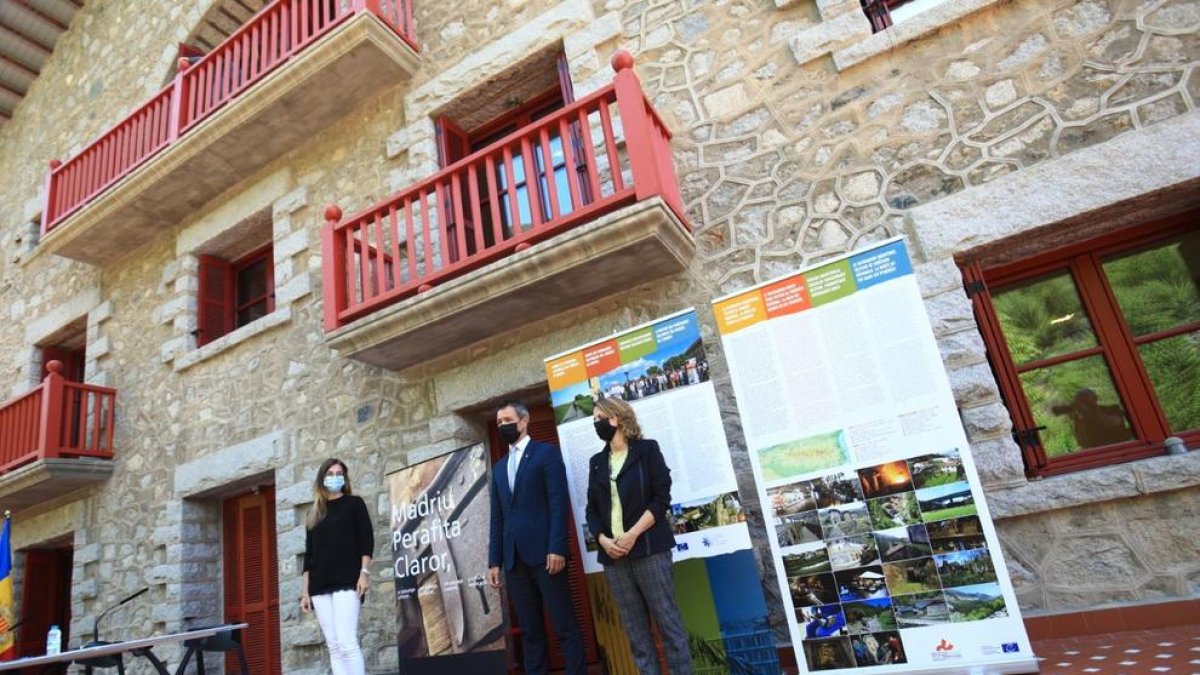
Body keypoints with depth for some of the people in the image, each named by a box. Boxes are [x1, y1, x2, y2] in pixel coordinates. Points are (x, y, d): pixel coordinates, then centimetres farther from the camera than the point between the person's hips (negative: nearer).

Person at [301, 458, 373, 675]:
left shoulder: (354, 503, 7)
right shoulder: (314, 513, 18)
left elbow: (366, 540, 0)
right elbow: (308, 554, 16)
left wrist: (364, 572, -12)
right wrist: (305, 591, 11)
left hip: (347, 581, -4)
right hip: (320, 586, 4)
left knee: (346, 642, -14)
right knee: (333, 646, 2)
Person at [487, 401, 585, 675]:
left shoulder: (546, 453, 2)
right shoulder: (499, 467, 20)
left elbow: (559, 503, -8)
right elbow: (497, 518, 17)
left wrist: (557, 548, -16)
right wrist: (494, 561, 10)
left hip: (543, 553, -6)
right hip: (514, 558, 6)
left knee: (565, 627, -3)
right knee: (529, 631, 10)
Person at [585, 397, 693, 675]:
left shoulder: (646, 449, 2)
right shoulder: (596, 462, 15)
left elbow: (661, 498, -5)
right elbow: (592, 510, 13)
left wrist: (633, 535, -14)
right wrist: (603, 540, -6)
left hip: (648, 548, -4)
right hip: (613, 555, 4)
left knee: (668, 621, -3)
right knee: (635, 630, 5)